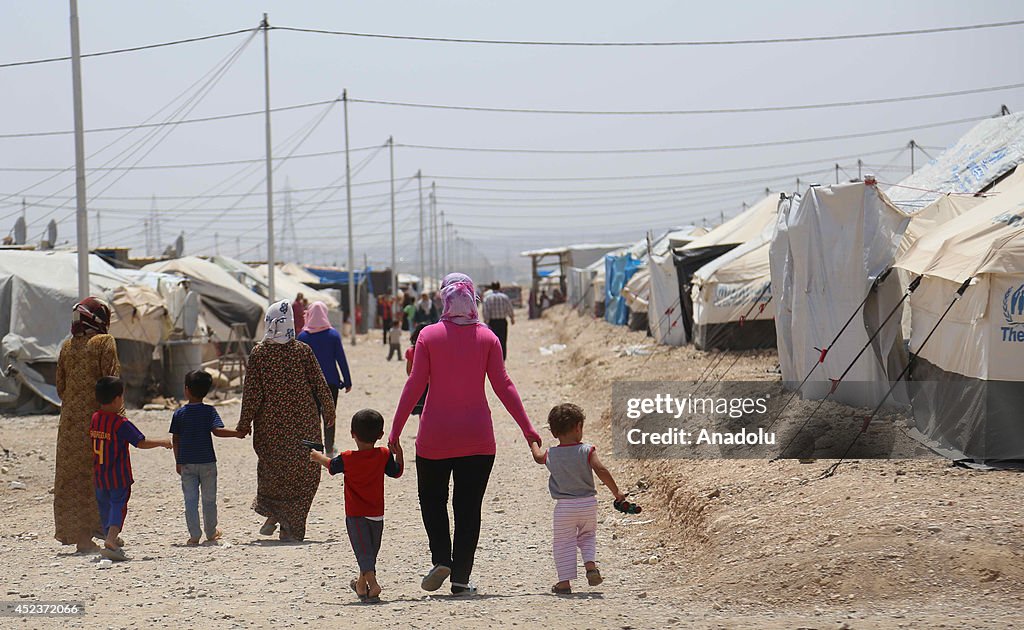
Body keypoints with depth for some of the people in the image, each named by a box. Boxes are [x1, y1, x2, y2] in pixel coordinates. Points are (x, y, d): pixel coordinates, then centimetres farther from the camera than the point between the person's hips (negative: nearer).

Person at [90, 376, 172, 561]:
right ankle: (111, 542, -25)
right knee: (118, 507, -7)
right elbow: (141, 442, -18)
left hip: (99, 476, 6)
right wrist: (162, 442, -4)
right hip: (119, 477, -6)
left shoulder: (94, 419, 3)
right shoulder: (121, 423, -17)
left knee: (105, 508, 18)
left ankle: (111, 539, 35)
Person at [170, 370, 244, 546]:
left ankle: (194, 535, -4)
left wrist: (178, 462, 12)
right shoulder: (209, 411, -5)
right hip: (207, 461, -1)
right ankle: (211, 532, 24)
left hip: (186, 463, 1)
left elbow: (175, 439, 4)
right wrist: (237, 433, -9)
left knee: (190, 499, 2)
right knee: (209, 498, 13)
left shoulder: (179, 413, 1)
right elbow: (218, 431, -19)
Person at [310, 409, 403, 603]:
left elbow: (331, 466, 11)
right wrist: (399, 452, 20)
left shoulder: (347, 459, -10)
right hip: (377, 514, 4)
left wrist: (318, 457, 31)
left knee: (363, 552, -9)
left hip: (355, 515, -4)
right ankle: (361, 584, 37)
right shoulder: (384, 456, -5)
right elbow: (396, 472, 10)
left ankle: (373, 585, -28)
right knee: (371, 551, 20)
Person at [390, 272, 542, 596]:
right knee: (468, 507, 7)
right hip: (477, 436, 1)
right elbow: (503, 386, -1)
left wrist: (395, 432, -2)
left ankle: (441, 559, -6)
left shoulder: (429, 336, -3)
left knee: (432, 499, 15)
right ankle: (460, 578, 5)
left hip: (435, 435, -1)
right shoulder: (486, 337, 0)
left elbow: (415, 386, -6)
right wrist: (527, 429, 4)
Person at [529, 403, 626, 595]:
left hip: (564, 507, 0)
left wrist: (533, 442, 42)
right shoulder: (587, 451, -9)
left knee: (563, 543, 8)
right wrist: (616, 492, -10)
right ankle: (590, 564, 0)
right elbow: (601, 471, -18)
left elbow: (538, 456, 21)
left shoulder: (550, 455, -2)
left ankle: (565, 581, 5)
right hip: (588, 503, 0)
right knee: (588, 536, 22)